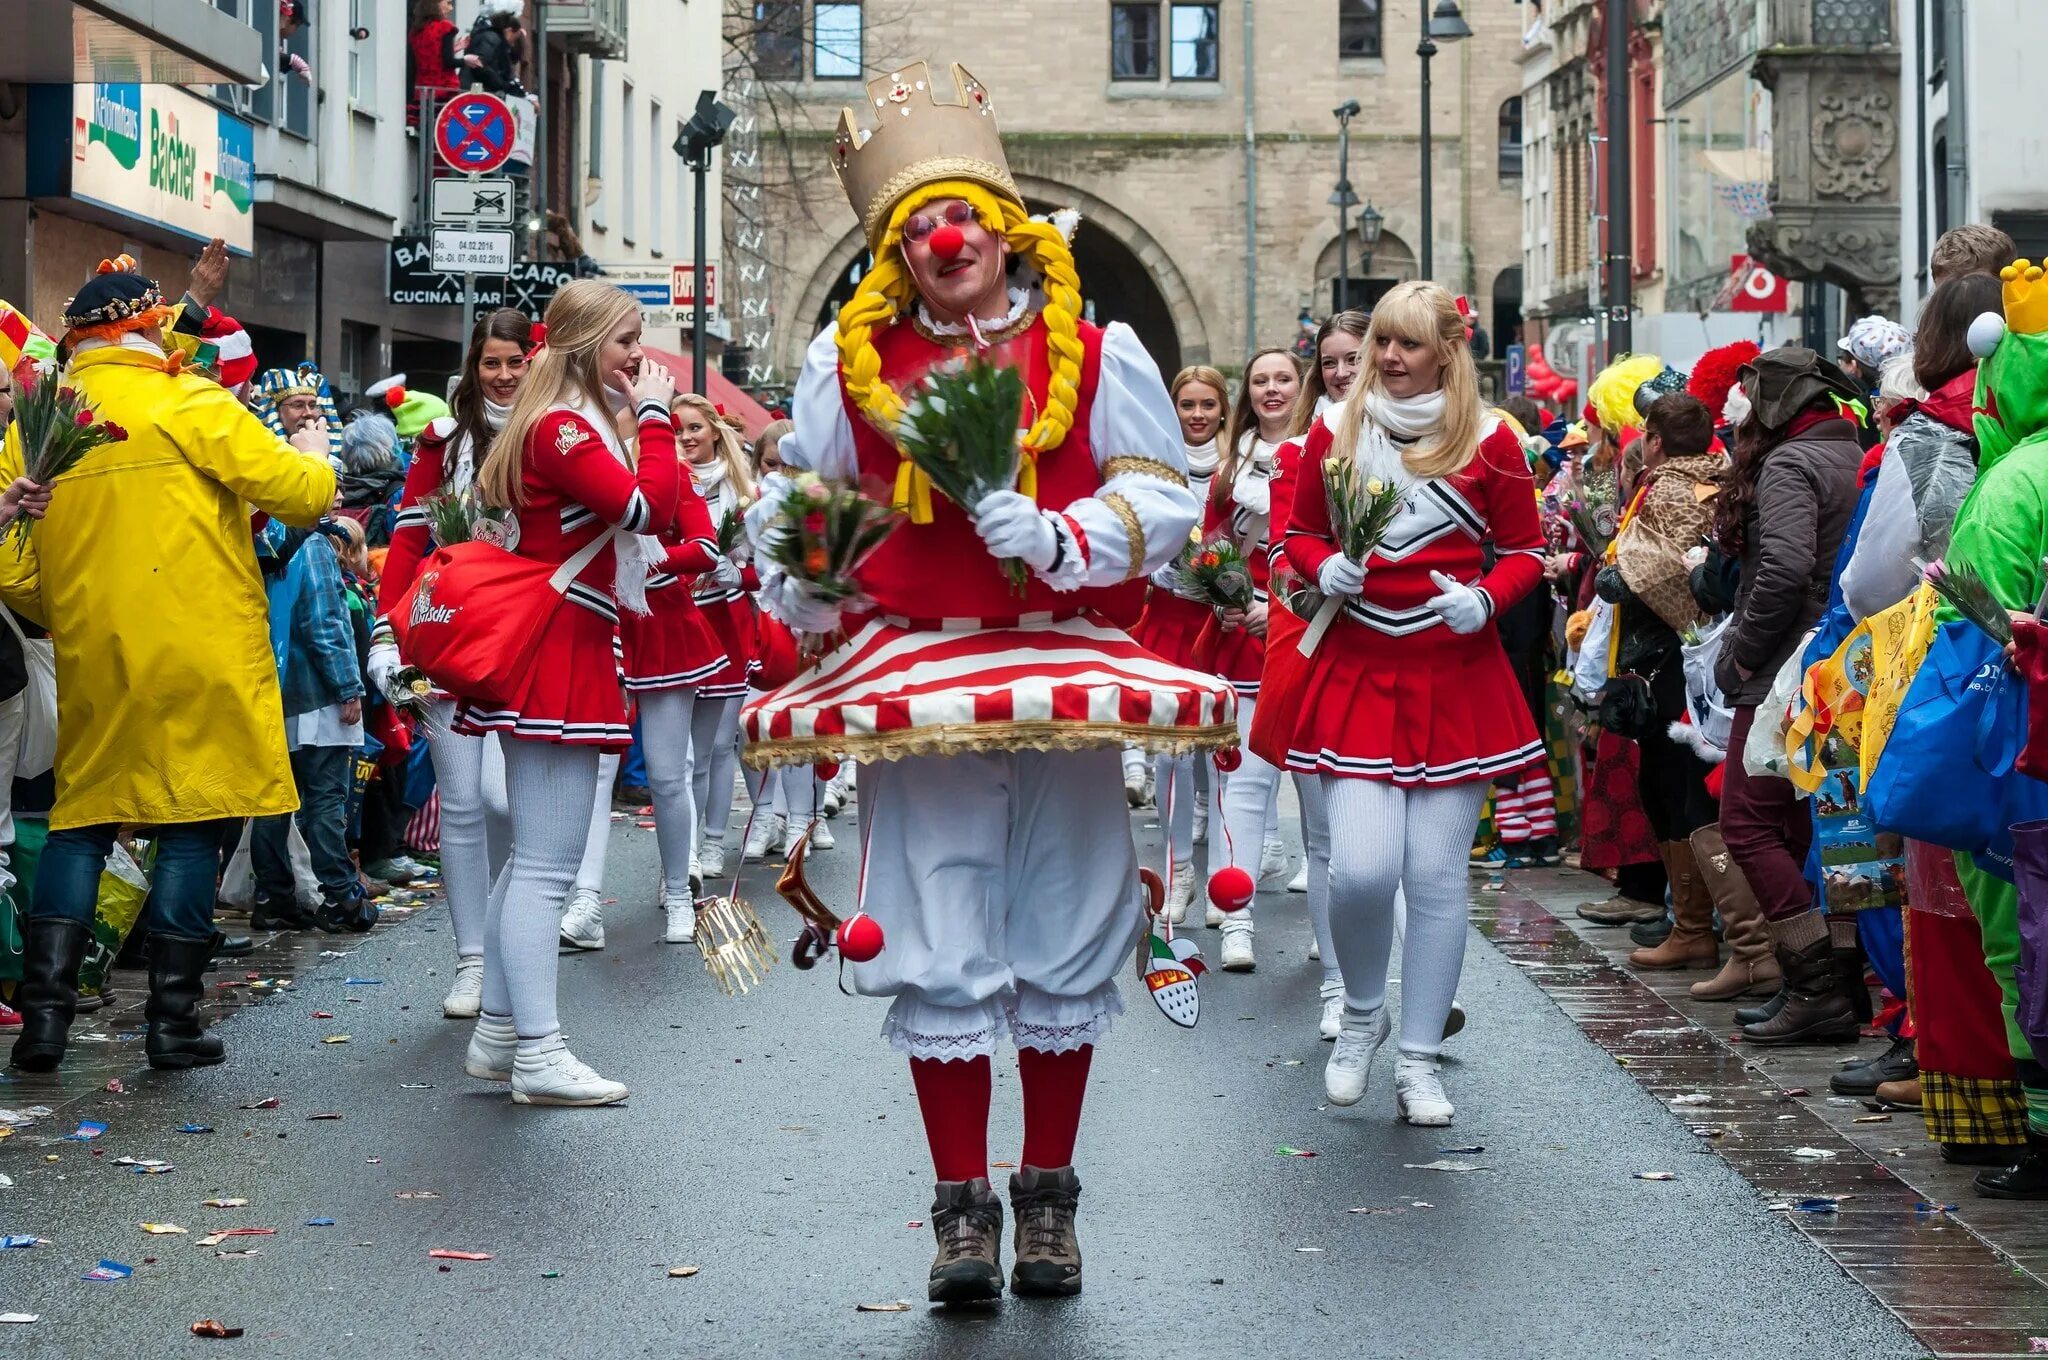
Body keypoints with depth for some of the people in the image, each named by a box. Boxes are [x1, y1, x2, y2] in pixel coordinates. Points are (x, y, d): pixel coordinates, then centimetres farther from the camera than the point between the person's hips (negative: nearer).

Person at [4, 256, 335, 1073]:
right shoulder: (190, 406, -8)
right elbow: (296, 490, -11)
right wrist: (320, 479, 11)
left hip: (92, 664, 4)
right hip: (198, 658, -4)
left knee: (81, 819, 14)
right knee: (192, 823, 4)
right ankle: (173, 1019, 4)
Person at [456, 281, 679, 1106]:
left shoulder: (574, 424, 17)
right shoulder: (563, 428, -13)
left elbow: (654, 514, 16)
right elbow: (648, 504, -21)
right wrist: (655, 415, -12)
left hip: (560, 652, 11)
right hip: (556, 656, -11)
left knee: (533, 857, 14)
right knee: (547, 864, -9)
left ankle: (498, 1035, 20)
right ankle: (538, 1054, -8)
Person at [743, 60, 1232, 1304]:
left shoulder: (1095, 353, 3)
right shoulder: (852, 360, 6)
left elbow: (1161, 499, 0)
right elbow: (795, 505, 16)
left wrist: (1056, 539, -15)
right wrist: (806, 608, 6)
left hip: (1065, 669, 0)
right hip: (914, 684, 0)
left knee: (1062, 945, 7)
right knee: (941, 956, -1)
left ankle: (1048, 1198, 21)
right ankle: (963, 1209, 8)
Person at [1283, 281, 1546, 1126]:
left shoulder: (1488, 442, 1)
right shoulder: (1335, 436, 5)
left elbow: (1525, 549, 6)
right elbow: (1299, 532, 15)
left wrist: (1485, 599, -13)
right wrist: (1323, 568, -7)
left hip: (1456, 678, -1)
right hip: (1355, 672, 1)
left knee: (1436, 874, 0)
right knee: (1361, 868, -12)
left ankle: (1419, 1062, 13)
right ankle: (1361, 1016, 18)